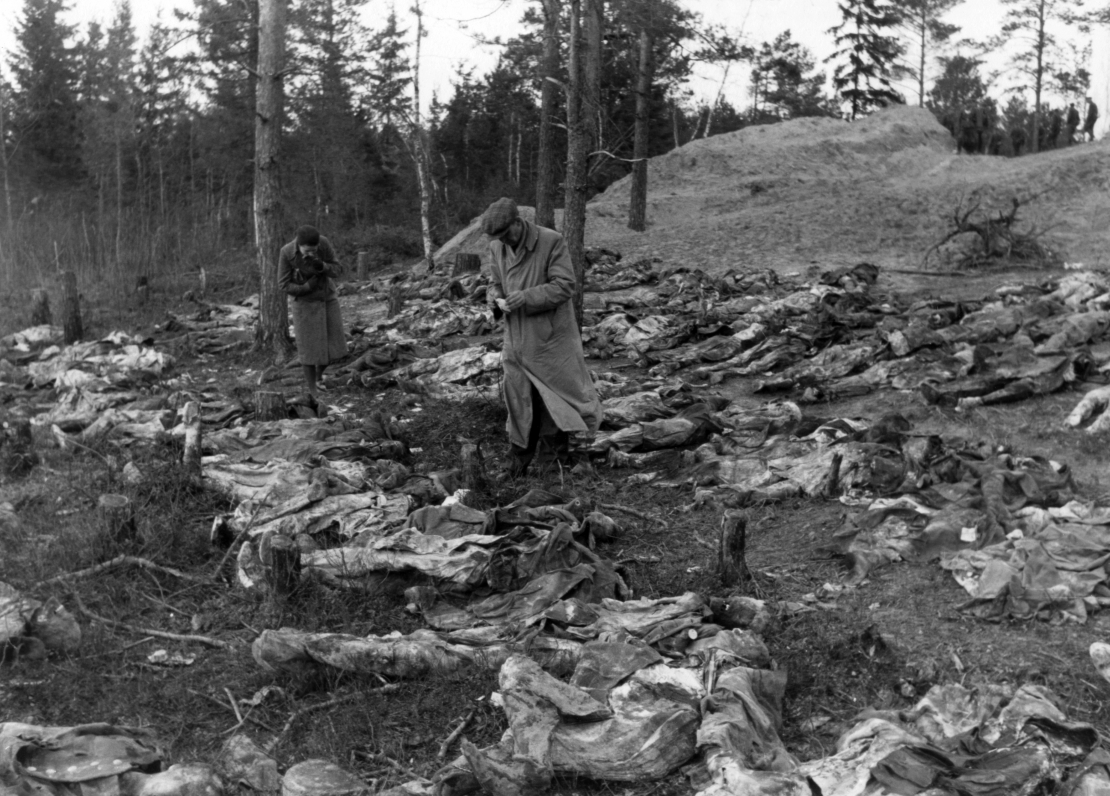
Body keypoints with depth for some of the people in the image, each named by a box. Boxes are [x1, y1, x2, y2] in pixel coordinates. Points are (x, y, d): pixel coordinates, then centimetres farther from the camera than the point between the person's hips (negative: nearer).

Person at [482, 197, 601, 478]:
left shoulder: (551, 242, -16)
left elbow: (564, 285, -18)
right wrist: (494, 297, -10)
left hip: (550, 335, -3)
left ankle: (556, 443, 32)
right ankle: (520, 456, 20)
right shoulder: (497, 247, 0)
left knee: (557, 389, 9)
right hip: (517, 337, 4)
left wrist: (527, 296, -29)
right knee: (519, 396, 7)